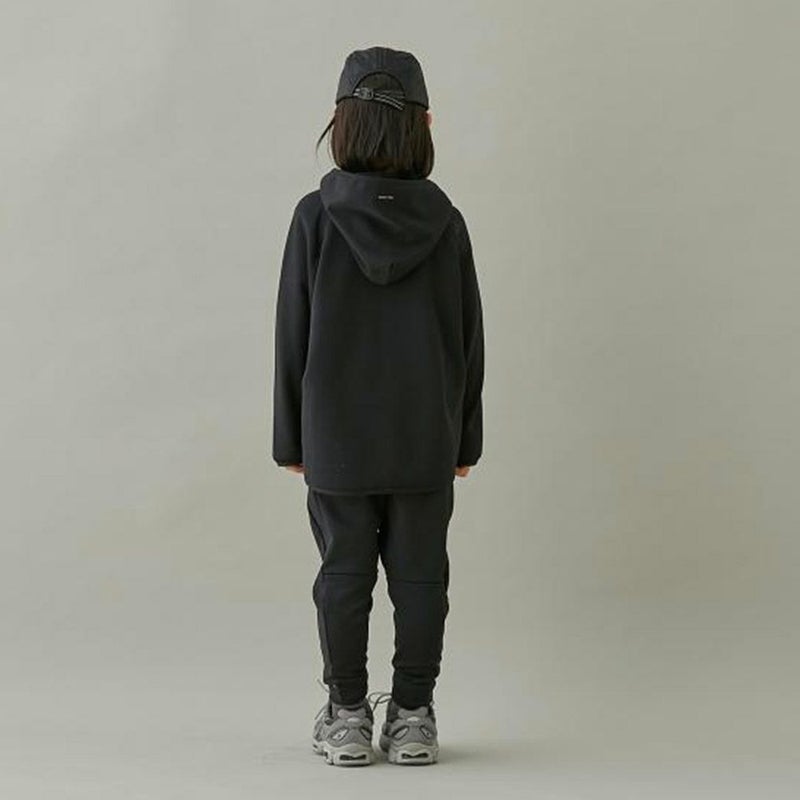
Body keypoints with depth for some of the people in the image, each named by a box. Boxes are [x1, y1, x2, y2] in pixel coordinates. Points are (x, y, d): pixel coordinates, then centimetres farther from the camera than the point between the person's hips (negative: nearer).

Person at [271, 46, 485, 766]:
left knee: (344, 573, 8)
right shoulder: (445, 220, -4)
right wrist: (466, 437, 12)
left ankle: (347, 719, 15)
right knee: (419, 575, 8)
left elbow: (293, 333, -5)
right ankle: (413, 717, 14)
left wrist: (291, 438, 4)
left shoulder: (316, 216, -8)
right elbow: (469, 336, 2)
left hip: (335, 436, -1)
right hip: (427, 438, 1)